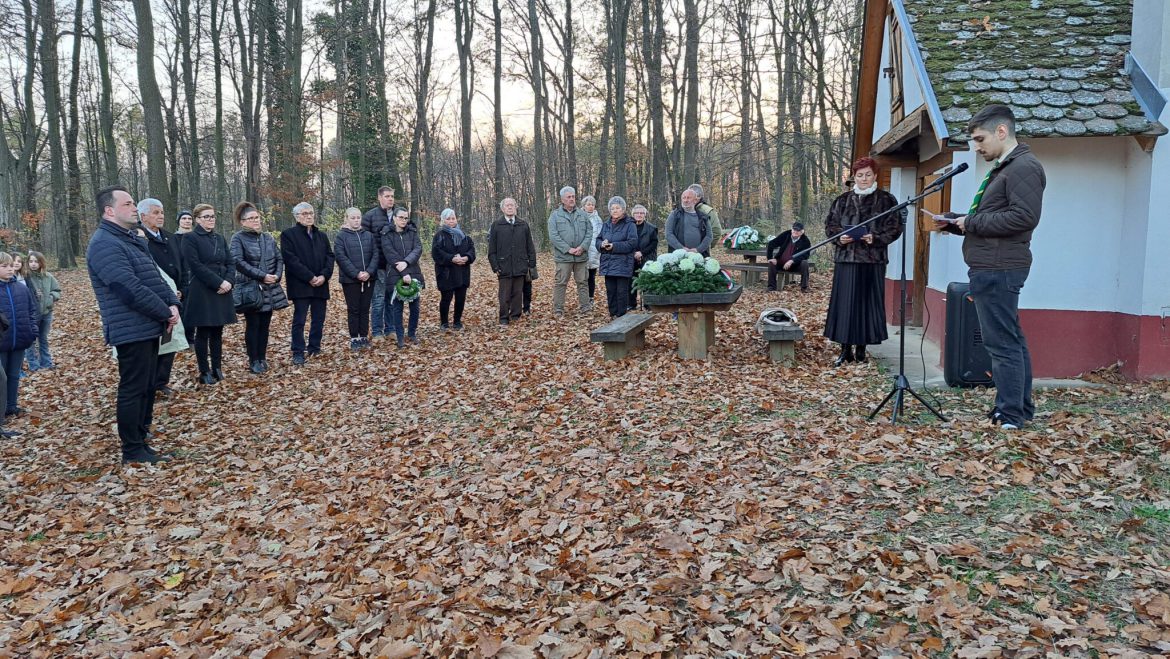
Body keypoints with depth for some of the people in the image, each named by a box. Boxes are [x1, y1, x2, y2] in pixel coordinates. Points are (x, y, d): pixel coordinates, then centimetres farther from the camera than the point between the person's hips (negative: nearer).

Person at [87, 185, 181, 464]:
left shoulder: (132, 240, 17)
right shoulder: (105, 244, -16)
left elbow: (156, 277, 16)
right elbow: (131, 289, -23)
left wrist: (173, 304, -2)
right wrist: (166, 313, -15)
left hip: (148, 328, 10)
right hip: (132, 331, -10)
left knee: (147, 387, 16)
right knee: (133, 389, -2)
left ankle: (140, 439, 26)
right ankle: (133, 450, 6)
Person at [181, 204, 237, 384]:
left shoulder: (220, 238, 14)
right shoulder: (190, 238, -5)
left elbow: (231, 262, 9)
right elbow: (196, 265, -15)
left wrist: (229, 281, -9)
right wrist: (218, 282, -19)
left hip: (222, 291, 6)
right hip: (202, 292, -6)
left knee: (217, 332, 10)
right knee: (203, 333, 1)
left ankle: (217, 368, 17)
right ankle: (205, 372, 7)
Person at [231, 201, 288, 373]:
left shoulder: (268, 238, 12)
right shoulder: (238, 238, -5)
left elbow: (279, 259, 13)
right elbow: (238, 262, -17)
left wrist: (277, 275, -7)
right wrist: (261, 276, -19)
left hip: (269, 289, 5)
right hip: (249, 288, -5)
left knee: (265, 325, 7)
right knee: (253, 325, -1)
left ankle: (262, 358, 17)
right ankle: (253, 361, 7)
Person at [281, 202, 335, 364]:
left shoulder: (322, 235, 18)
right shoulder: (288, 234, -1)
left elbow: (330, 256, 9)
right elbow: (291, 259, -11)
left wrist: (324, 275, -9)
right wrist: (310, 277, -15)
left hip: (320, 284, 5)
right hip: (300, 285, -5)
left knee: (319, 319, 8)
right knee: (299, 320, -5)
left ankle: (315, 349, 19)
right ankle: (298, 353, 0)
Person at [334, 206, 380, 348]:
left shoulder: (369, 235, 9)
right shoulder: (341, 236, -2)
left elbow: (376, 254, 3)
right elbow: (341, 257, -11)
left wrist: (369, 272, -12)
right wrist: (356, 273, -19)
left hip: (368, 278, 3)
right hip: (350, 279, -3)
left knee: (365, 309, 9)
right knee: (353, 309, 2)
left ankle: (364, 336, 16)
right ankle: (354, 338, 9)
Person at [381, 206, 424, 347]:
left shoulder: (412, 232, 8)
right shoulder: (387, 234, -2)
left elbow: (418, 249, -6)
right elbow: (391, 255, -12)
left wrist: (406, 262, -23)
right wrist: (404, 273, -21)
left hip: (414, 273, 3)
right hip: (395, 275, -3)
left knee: (415, 306, 5)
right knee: (397, 307, 2)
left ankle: (412, 333, 21)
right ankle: (399, 337, 12)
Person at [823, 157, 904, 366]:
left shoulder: (886, 200, 4)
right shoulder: (843, 200, 11)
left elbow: (894, 228, 2)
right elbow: (830, 225, 13)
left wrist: (876, 238, -14)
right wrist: (839, 237, -6)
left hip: (873, 261, -1)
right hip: (846, 259, 2)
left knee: (868, 303, 1)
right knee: (844, 303, 0)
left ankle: (861, 349, 10)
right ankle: (846, 349, 8)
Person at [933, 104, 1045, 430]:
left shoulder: (1024, 167, -11)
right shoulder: (1002, 168, 21)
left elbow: (1025, 217, -22)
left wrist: (971, 222, -16)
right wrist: (955, 222, 7)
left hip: (998, 270, -11)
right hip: (992, 268, 11)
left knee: (1002, 342, -8)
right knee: (1011, 340, 15)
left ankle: (1010, 416, -2)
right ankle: (1021, 408, 23)